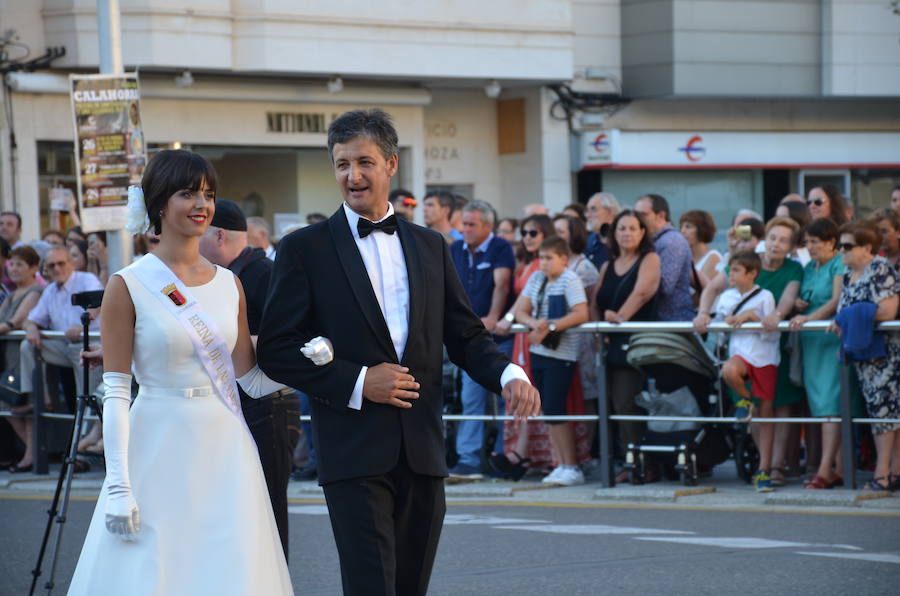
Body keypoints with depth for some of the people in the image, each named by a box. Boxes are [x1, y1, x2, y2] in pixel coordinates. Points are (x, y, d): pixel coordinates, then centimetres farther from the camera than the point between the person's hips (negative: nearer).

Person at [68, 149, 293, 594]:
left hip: (226, 453, 4)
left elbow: (252, 381, 11)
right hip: (162, 454, -4)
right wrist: (118, 486, -13)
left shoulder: (230, 284, 9)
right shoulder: (129, 286, -5)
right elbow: (115, 393, -7)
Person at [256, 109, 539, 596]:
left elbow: (465, 335, 15)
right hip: (355, 453, -4)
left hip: (423, 451, 4)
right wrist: (357, 382, -13)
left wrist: (507, 374, -6)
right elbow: (276, 350, -3)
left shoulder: (430, 246, 14)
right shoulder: (305, 249, 1)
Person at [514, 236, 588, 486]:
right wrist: (534, 323, -13)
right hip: (539, 351, 7)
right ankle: (562, 465, 11)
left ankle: (571, 468, -3)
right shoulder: (536, 279, 12)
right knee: (549, 411, 7)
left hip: (561, 354, -7)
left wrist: (550, 327, -21)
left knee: (555, 410, -9)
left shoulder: (569, 280, -7)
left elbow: (581, 315, -17)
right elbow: (521, 311, 8)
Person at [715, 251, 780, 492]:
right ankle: (745, 399, -1)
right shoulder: (727, 297, 10)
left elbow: (772, 334, -6)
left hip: (765, 357, -2)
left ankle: (764, 469, 6)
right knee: (729, 370, -36)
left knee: (766, 414, 0)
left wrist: (752, 317, -16)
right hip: (741, 353, 2)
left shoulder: (765, 297, -2)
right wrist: (727, 321, 1)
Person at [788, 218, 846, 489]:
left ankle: (825, 470, -18)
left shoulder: (840, 265, -6)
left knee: (830, 403, -12)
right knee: (818, 403, 4)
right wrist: (798, 305, 5)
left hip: (833, 340, -8)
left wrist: (809, 317, -26)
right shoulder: (808, 268, 19)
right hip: (810, 341, 8)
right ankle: (839, 468, 6)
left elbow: (837, 301, -17)